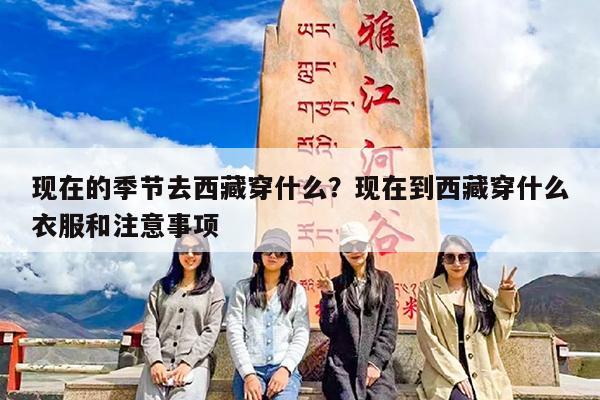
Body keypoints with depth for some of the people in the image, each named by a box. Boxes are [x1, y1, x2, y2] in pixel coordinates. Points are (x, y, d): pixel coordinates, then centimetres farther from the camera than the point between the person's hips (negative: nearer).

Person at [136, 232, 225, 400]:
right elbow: (149, 328, 7)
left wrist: (188, 363, -10)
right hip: (158, 363, 2)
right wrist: (155, 361, -7)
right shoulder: (161, 286, 15)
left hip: (195, 364, -2)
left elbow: (211, 331, 0)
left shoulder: (213, 289, 9)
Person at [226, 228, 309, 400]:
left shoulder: (297, 291, 12)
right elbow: (234, 333, 0)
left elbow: (301, 335, 4)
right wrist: (248, 374, -11)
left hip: (284, 369, 0)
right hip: (249, 369, 0)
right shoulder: (242, 288, 9)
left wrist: (285, 369, -11)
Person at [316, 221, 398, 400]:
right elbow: (329, 330, 2)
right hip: (341, 366, 0)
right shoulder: (336, 285, 8)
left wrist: (376, 362, -6)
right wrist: (328, 296, -7)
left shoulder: (384, 280, 8)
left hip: (376, 365, 0)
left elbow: (390, 328, 3)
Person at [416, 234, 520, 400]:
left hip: (484, 374, 3)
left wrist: (505, 299, -1)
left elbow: (499, 336, 6)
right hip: (445, 372, -2)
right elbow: (427, 337, -4)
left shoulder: (483, 292, 11)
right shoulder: (428, 289, 3)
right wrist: (456, 374, -11)